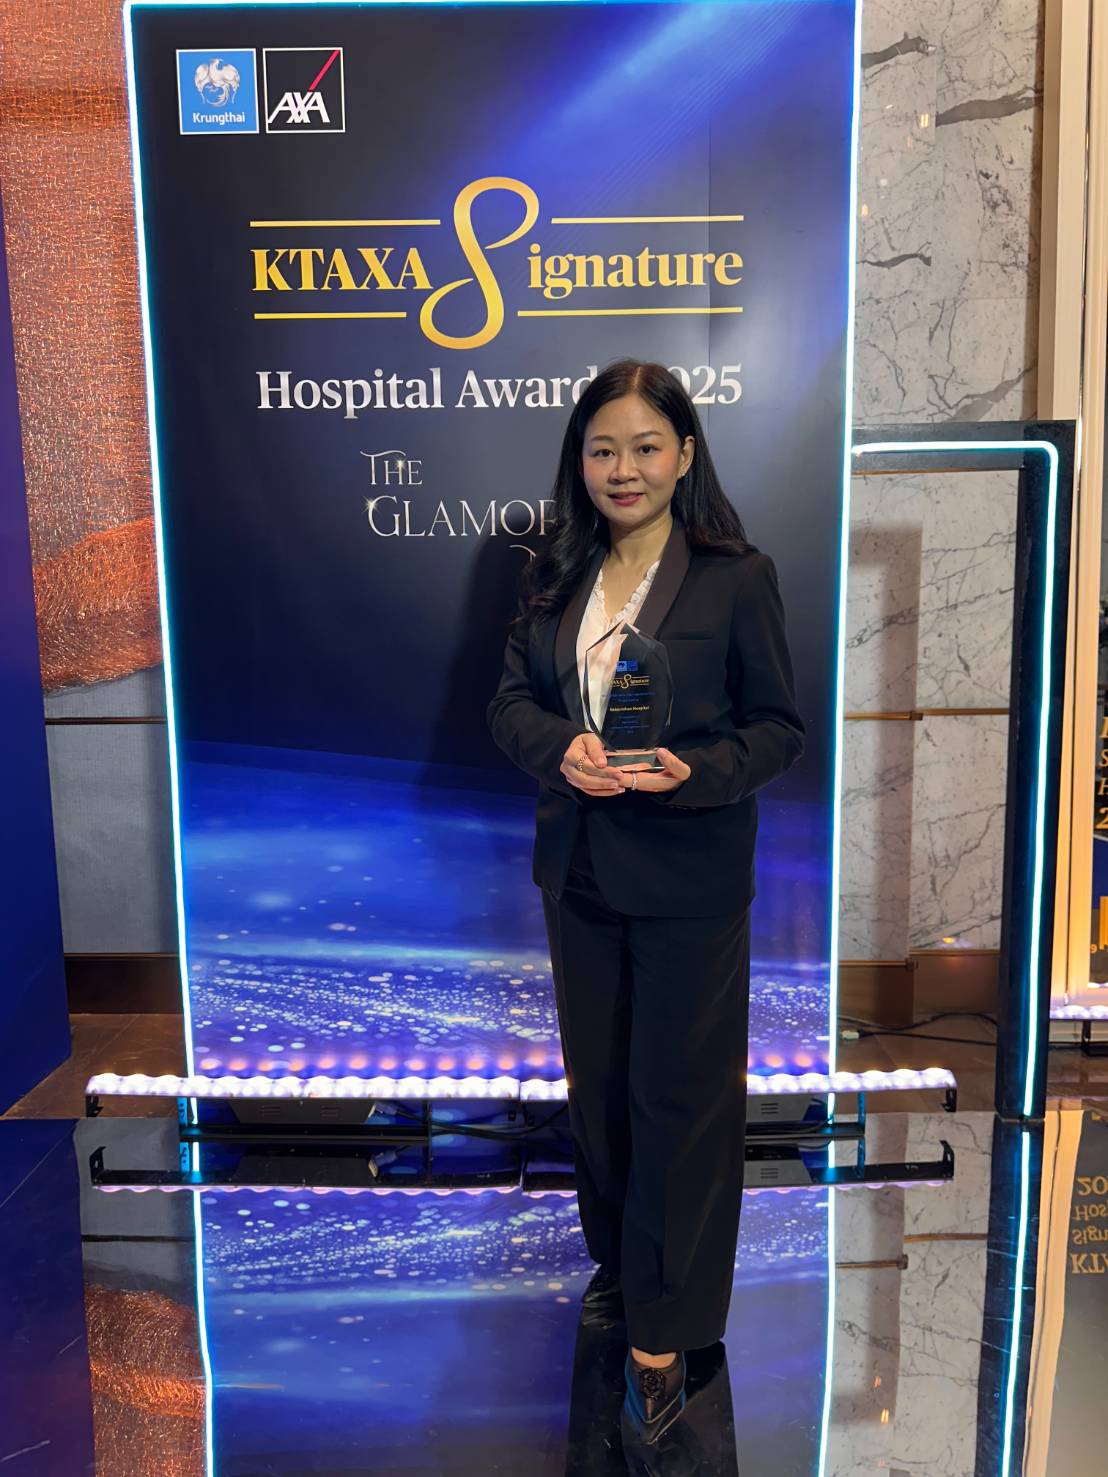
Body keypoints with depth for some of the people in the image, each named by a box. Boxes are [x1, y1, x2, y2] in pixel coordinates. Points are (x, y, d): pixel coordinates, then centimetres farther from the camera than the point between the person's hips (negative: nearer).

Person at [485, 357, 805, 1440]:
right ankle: (616, 1256, 45)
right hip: (577, 870, 5)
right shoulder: (555, 575, 5)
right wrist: (562, 749, -16)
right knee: (596, 1080, 20)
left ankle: (663, 1331, 24)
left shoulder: (737, 577, -9)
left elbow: (781, 727, -6)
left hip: (690, 882, -5)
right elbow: (509, 698, 4)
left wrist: (695, 771, -24)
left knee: (679, 1095, 6)